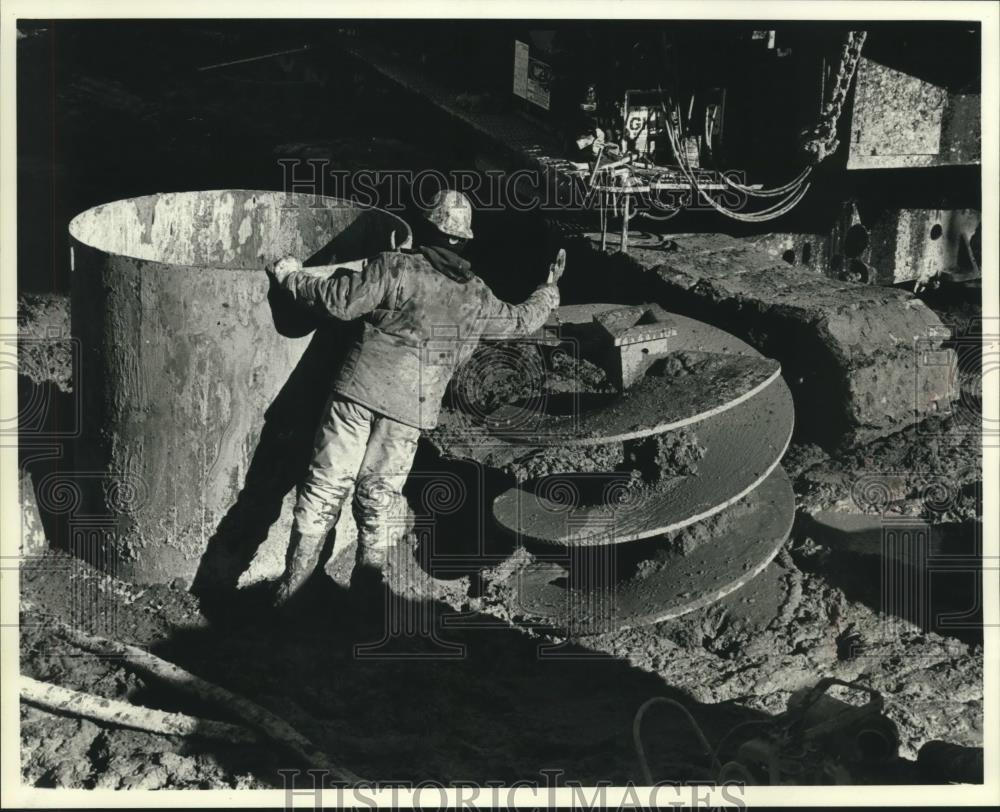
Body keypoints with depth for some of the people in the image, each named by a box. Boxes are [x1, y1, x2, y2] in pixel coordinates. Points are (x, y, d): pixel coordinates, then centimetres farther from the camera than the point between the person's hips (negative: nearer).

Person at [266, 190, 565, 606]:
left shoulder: (396, 267, -5)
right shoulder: (478, 299, 8)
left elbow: (339, 301, -10)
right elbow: (522, 321, 26)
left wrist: (292, 277, 6)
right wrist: (549, 289, 45)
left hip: (361, 388, -2)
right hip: (412, 410, 2)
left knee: (325, 486, 4)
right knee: (380, 495, 12)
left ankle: (294, 581, 5)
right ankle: (366, 586, 17)